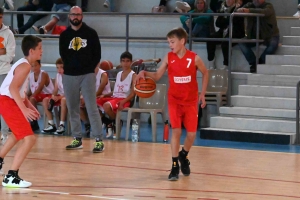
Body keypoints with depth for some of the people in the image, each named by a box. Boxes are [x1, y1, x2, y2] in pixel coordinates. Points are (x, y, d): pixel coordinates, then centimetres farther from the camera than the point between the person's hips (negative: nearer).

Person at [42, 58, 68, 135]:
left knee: (64, 100, -39)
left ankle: (62, 125, -36)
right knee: (45, 100, -11)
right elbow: (56, 89, 7)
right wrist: (53, 96, -14)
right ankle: (51, 124, -14)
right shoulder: (58, 75, 5)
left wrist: (59, 97, -30)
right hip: (60, 97, 7)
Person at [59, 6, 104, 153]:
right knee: (72, 109, 7)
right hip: (69, 76, 3)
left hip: (87, 75, -3)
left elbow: (97, 54, 3)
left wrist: (90, 68, -2)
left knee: (92, 108, -9)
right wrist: (71, 66, 3)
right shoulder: (64, 35, 8)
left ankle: (99, 140, -9)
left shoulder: (90, 33, 1)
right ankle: (77, 139, 16)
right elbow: (63, 55, 13)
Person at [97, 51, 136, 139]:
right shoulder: (118, 74, 20)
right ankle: (108, 124, -1)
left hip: (125, 100, -7)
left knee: (107, 105, -36)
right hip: (114, 97, 7)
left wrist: (123, 102, -24)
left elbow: (133, 93, -9)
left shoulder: (133, 75, -1)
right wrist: (104, 95, 4)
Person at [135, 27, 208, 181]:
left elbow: (205, 73, 7)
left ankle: (183, 156, 31)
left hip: (191, 101, 0)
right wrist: (144, 73, -20)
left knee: (191, 133, 1)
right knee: (176, 130, -13)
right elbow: (157, 76, -1)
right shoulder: (168, 58, -5)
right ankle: (175, 165, -5)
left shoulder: (194, 58, -9)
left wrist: (203, 94, 5)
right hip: (174, 100, 0)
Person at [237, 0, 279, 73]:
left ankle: (260, 61, -15)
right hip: (254, 36, 4)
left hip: (269, 35, -4)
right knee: (241, 42, -17)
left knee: (273, 44, -34)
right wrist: (239, 10, -39)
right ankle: (253, 63, -18)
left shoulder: (268, 6, -10)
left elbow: (263, 12, -34)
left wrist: (249, 10, -50)